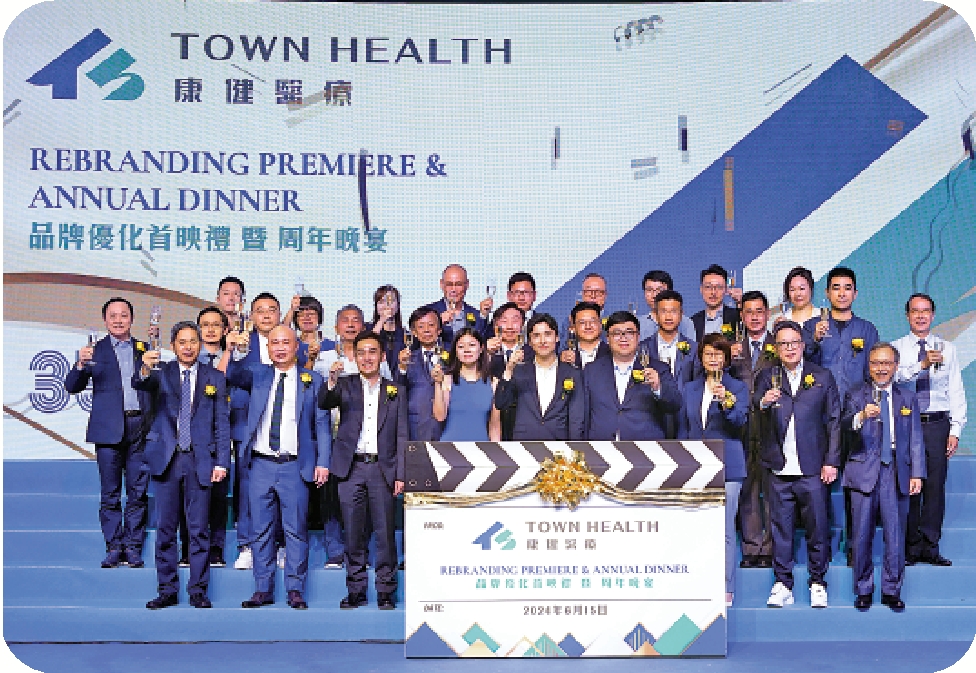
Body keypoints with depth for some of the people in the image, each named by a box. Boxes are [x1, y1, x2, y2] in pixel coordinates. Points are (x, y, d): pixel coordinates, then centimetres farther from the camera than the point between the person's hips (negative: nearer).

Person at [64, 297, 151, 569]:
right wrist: (81, 365, -16)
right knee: (110, 493, 1)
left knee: (138, 492, 2)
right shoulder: (95, 350, 8)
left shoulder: (144, 349, 13)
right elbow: (72, 387, 2)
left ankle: (133, 547, 9)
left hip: (140, 427, 1)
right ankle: (113, 547, 9)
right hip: (109, 430, -1)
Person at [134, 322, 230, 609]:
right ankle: (167, 589, 14)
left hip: (200, 461, 0)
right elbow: (138, 383, -16)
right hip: (166, 459, 1)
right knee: (165, 528, 5)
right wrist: (145, 369, -40)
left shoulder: (215, 378, 7)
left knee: (199, 529, 3)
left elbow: (222, 423, 5)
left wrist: (222, 462, -3)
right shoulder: (161, 373, 6)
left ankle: (198, 590, 11)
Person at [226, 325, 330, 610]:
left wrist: (322, 462, -4)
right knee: (261, 530, 5)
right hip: (261, 464, 2)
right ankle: (263, 589, 13)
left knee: (296, 530, 1)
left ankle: (295, 590, 8)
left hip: (295, 466, -2)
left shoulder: (312, 381, 7)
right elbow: (232, 374, -9)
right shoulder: (257, 375, 11)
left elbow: (322, 424, 5)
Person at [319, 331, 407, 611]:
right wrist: (331, 383, -32)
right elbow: (323, 403, -11)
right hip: (351, 468, 0)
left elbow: (401, 437, 8)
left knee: (385, 532, -1)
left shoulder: (395, 391, 10)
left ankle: (385, 591, 7)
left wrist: (400, 475, 0)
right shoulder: (346, 386, 9)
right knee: (353, 533, 4)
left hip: (382, 468, 0)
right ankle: (356, 590, 13)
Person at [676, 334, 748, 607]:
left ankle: (725, 589, 3)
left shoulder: (737, 388, 3)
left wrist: (725, 400, -30)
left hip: (726, 467, -3)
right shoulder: (690, 389, 14)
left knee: (724, 531, -3)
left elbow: (739, 421, -13)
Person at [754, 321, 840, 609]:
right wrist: (763, 402, -33)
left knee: (817, 526, 3)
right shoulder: (767, 377, 9)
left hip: (812, 468, 0)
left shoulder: (823, 377, 8)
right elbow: (755, 404, -9)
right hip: (779, 469, 1)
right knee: (780, 528, 5)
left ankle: (818, 584, 15)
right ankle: (782, 585, 13)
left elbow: (834, 420, 7)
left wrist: (831, 461, 0)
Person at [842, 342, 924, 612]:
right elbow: (844, 425, -13)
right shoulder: (856, 395, 6)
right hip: (864, 471, -1)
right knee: (862, 535, 2)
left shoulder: (908, 398, 13)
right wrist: (861, 416, -35)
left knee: (896, 536, 2)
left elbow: (915, 440, 9)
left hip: (896, 472, 1)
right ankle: (864, 590, 15)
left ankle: (892, 590, 14)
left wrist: (917, 474, 1)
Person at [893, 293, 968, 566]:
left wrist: (955, 430, 0)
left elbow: (956, 391, 8)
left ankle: (930, 547, 8)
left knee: (936, 486, 1)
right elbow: (896, 377, -14)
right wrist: (923, 364, -31)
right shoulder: (896, 348, 5)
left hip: (937, 424, 2)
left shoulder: (948, 349, 11)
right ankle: (911, 547, 8)